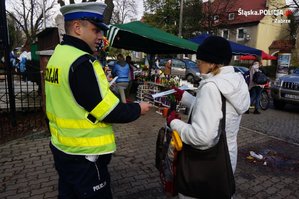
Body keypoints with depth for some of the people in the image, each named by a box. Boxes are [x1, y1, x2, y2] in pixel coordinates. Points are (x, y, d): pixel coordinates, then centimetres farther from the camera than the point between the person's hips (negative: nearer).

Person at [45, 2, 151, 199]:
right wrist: (138, 109, -8)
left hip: (62, 147, 9)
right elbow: (108, 111, -23)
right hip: (83, 154, -9)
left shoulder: (58, 55, 6)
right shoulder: (81, 62, -24)